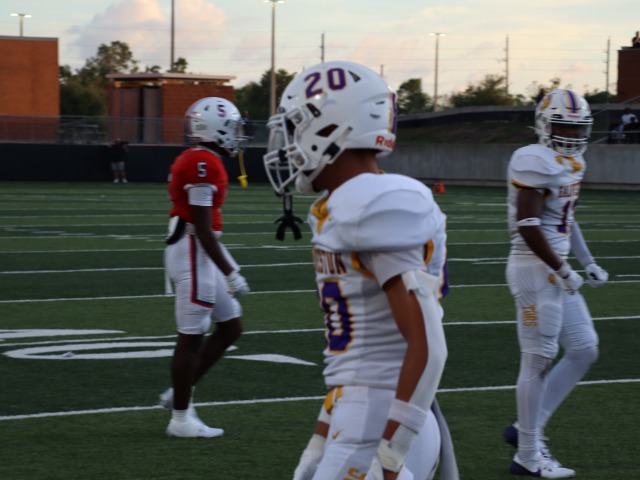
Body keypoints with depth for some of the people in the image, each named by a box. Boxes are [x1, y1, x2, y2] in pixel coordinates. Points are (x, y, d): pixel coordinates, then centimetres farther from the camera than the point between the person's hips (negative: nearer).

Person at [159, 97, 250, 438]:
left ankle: (179, 394, 20)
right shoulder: (203, 165, -18)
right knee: (191, 336, -1)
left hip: (198, 253, 10)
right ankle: (181, 418, 8)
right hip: (195, 253, -10)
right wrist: (230, 273, -19)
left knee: (231, 327, 15)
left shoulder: (196, 161, 14)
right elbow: (202, 228, -21)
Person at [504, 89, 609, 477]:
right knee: (538, 361, -2)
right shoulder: (536, 162, -16)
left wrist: (588, 263, 16)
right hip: (536, 270, -10)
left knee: (584, 350, 12)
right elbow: (527, 225, -22)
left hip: (555, 272, 10)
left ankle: (527, 429, 19)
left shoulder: (571, 164, 13)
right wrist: (562, 270, -16)